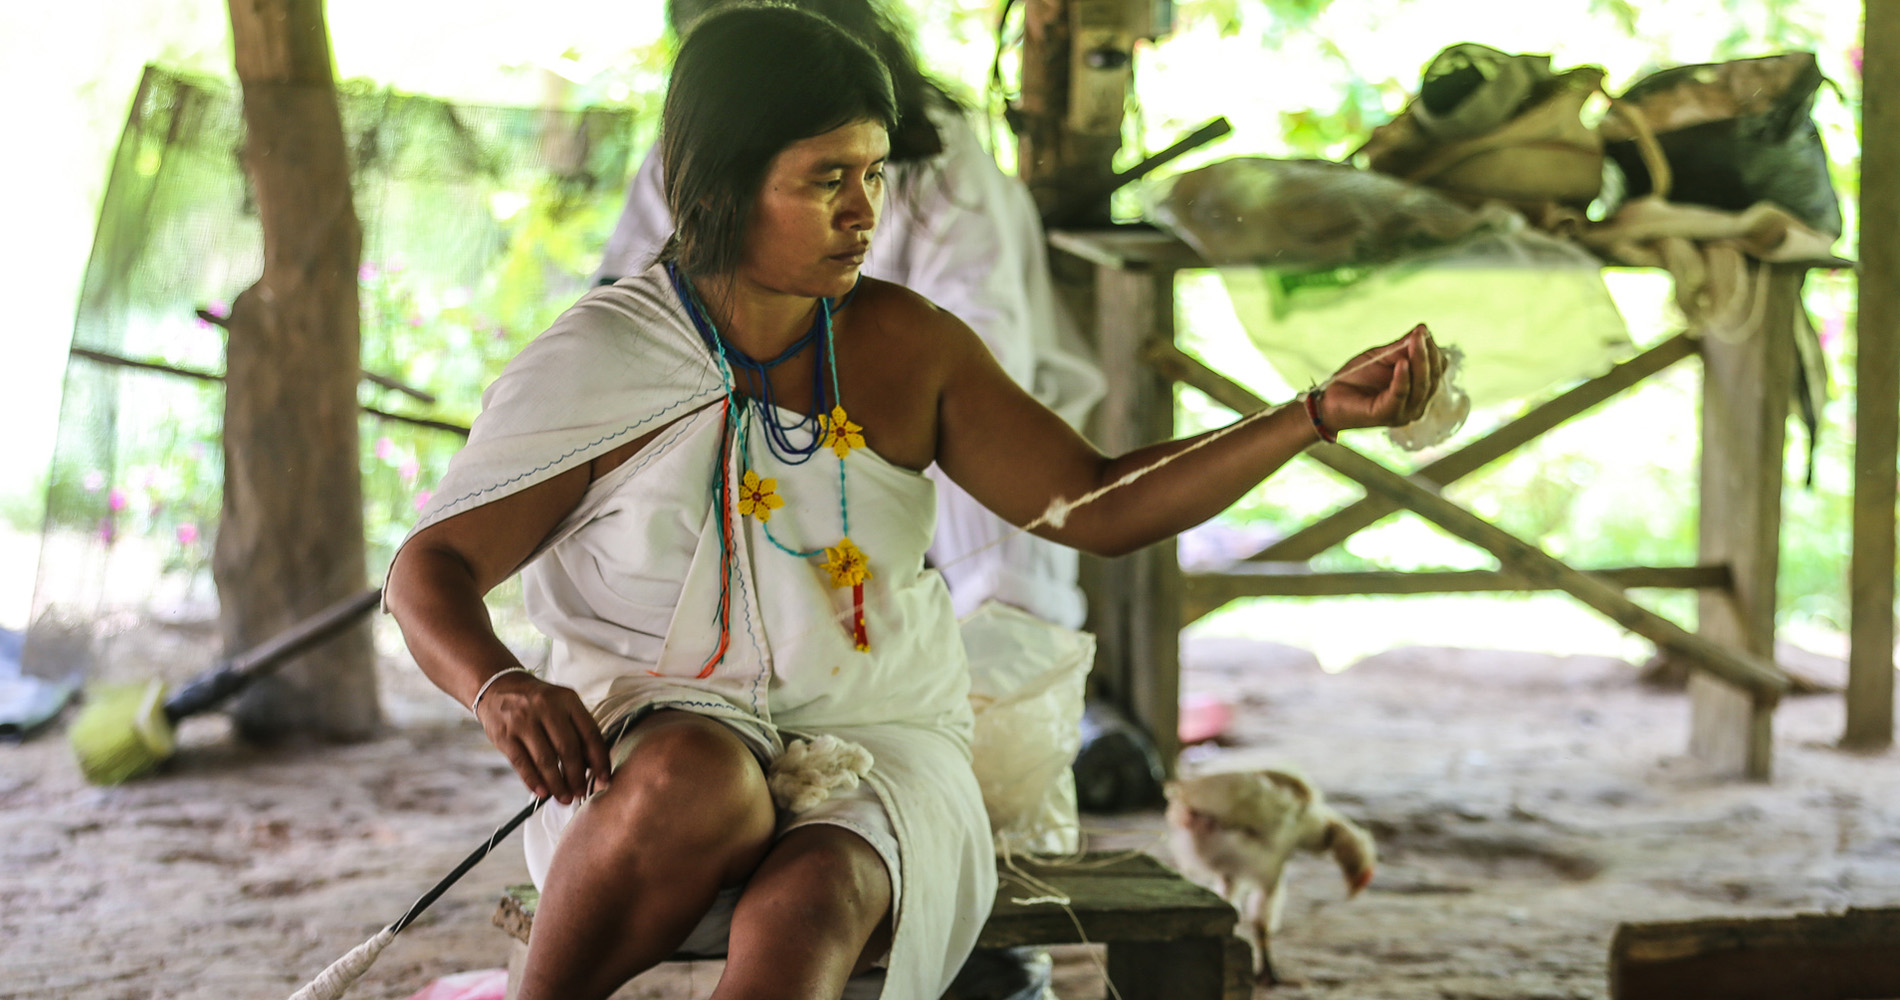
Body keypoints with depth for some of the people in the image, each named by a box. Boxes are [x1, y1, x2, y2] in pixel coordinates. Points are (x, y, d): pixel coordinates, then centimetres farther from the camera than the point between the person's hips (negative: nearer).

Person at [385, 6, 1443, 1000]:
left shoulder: (905, 347, 6)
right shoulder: (600, 367, -3)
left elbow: (1101, 506, 8)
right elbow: (432, 568, 0)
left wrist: (1323, 414, -2)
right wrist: (500, 687, -23)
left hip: (877, 745, 2)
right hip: (654, 740, -1)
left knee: (809, 906, -33)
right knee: (704, 782, -38)